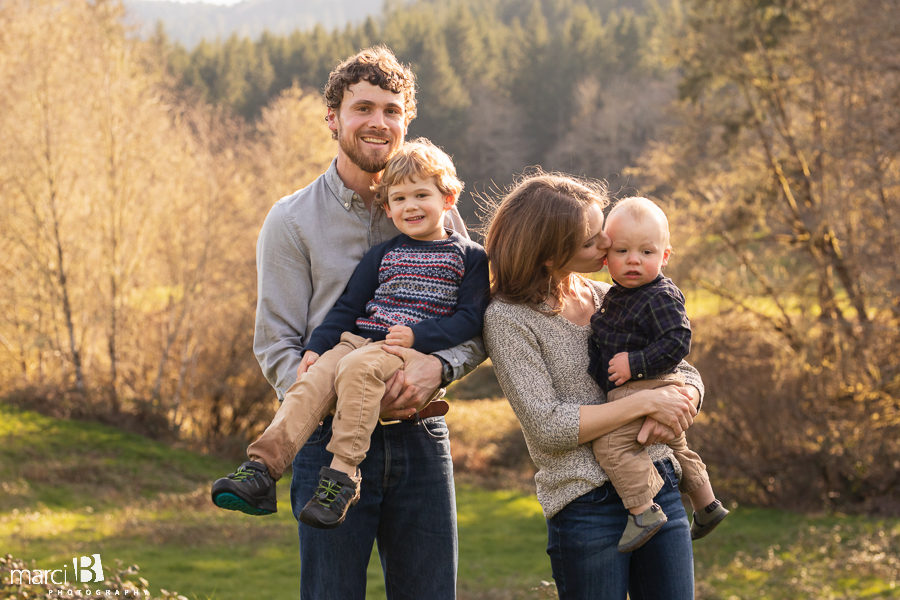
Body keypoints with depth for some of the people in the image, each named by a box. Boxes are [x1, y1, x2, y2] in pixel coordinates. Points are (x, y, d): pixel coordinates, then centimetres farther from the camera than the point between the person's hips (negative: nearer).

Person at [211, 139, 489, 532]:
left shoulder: (470, 257, 10)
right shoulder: (382, 255, 23)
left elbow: (469, 319, 1)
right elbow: (348, 306, 19)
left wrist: (418, 335, -12)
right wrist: (316, 347, 3)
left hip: (415, 354, -5)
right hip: (358, 341, 5)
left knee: (357, 367, -36)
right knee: (312, 382, -25)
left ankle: (342, 476, -37)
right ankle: (262, 469, -36)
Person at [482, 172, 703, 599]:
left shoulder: (608, 299, 10)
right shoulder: (508, 318, -8)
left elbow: (687, 375, 13)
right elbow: (547, 427, -16)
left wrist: (676, 408, -10)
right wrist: (646, 402, -15)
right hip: (586, 506, -5)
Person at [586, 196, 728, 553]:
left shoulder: (661, 298, -16)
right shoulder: (615, 296, 12)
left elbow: (677, 342, -25)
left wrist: (634, 363, -26)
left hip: (648, 389, -11)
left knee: (611, 443, -24)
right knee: (675, 448, 25)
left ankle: (644, 510, -25)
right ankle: (707, 505, 40)